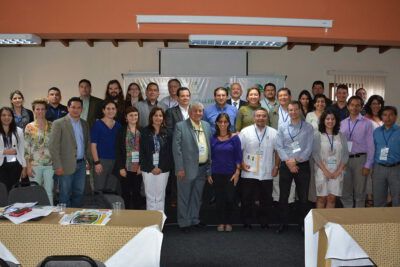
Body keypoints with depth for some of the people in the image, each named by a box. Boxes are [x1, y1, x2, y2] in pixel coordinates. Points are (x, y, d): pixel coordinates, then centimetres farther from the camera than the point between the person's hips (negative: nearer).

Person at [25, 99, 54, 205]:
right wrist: (28, 166, -5)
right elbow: (26, 147, -1)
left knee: (49, 192, 6)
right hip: (35, 164, -1)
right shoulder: (29, 127, 0)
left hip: (50, 164, 1)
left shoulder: (51, 126, 4)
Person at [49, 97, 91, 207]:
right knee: (65, 194, 6)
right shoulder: (59, 123, -8)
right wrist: (57, 166, -15)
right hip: (67, 165, -5)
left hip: (81, 164, 5)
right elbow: (53, 146, -11)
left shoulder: (84, 124, 10)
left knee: (79, 193, 12)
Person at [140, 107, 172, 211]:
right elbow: (142, 152, -1)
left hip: (163, 169, 1)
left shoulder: (167, 133, 4)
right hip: (148, 169, -1)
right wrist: (151, 167, -7)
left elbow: (169, 152, 3)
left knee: (160, 196, 5)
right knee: (150, 196, 3)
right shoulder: (145, 132, 2)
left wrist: (161, 167, -6)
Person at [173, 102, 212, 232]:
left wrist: (210, 165, 8)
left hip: (203, 168, 5)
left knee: (197, 196, 18)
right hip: (187, 168, -5)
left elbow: (210, 146, 12)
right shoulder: (180, 126, -8)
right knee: (184, 197, 7)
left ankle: (194, 219, 34)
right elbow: (176, 148, -11)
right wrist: (180, 168, -15)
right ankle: (184, 222, 21)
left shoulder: (206, 125, 8)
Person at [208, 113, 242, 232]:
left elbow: (238, 156, -1)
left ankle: (228, 222, 16)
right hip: (216, 173, 1)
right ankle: (221, 222, 20)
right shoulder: (213, 138, 1)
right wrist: (209, 173, 2)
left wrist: (237, 172, -7)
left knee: (229, 198, -1)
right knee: (219, 198, 7)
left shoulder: (234, 138, -2)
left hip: (230, 173, -1)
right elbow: (209, 156, 5)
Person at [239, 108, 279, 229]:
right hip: (249, 173, -2)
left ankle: (263, 221, 28)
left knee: (266, 199, 11)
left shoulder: (274, 133, 2)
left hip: (267, 174, 2)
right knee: (247, 199, 7)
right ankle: (246, 222, 22)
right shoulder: (245, 131, -3)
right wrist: (241, 164, -6)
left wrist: (276, 166, 3)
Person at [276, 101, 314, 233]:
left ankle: (303, 223, 21)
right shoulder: (282, 128, 5)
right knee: (283, 196, 7)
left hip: (303, 165, -1)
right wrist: (288, 162, -12)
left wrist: (295, 160, -13)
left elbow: (309, 148, -5)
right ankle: (283, 223, 20)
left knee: (303, 196, 7)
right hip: (285, 165, 1)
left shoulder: (308, 127, 0)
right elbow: (279, 147, -1)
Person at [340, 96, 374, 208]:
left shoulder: (367, 123, -3)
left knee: (359, 192, 7)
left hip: (360, 159, -3)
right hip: (344, 160, 3)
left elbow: (370, 145, -5)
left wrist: (368, 165, -9)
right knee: (345, 192, 11)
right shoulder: (342, 123, 8)